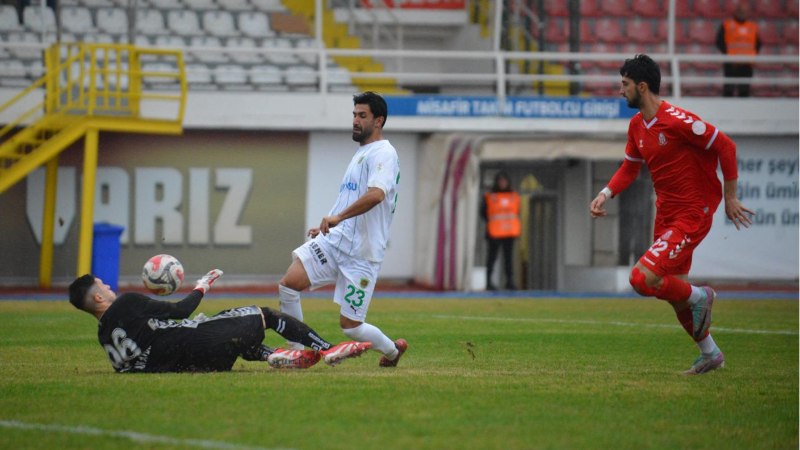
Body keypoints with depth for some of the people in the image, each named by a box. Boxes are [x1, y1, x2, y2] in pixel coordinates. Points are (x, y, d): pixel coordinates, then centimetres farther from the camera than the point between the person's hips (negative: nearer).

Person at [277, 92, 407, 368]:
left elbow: (376, 194, -29)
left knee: (350, 326, -4)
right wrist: (328, 227, 31)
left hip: (362, 253, -8)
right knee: (289, 284, -13)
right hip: (333, 241, 8)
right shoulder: (361, 153, 21)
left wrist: (339, 217, -35)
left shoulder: (383, 153, -10)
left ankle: (392, 351, 26)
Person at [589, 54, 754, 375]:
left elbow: (725, 146, -16)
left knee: (642, 279, -20)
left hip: (692, 216, -9)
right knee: (675, 292, 15)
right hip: (666, 215, 9)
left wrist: (730, 197, -11)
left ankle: (700, 297, 4)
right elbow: (630, 167, 19)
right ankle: (710, 355, 31)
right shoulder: (637, 125, 5)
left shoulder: (677, 121, -21)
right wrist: (606, 194, 2)